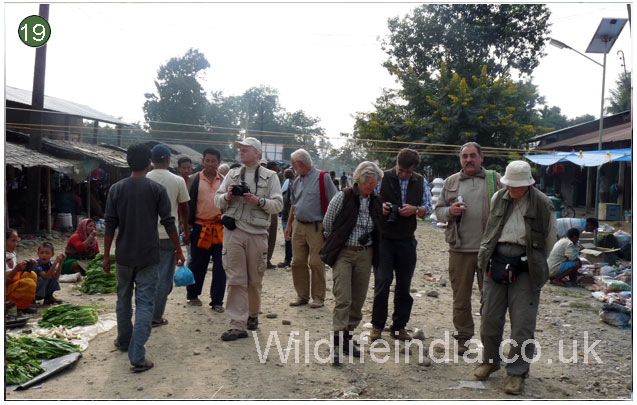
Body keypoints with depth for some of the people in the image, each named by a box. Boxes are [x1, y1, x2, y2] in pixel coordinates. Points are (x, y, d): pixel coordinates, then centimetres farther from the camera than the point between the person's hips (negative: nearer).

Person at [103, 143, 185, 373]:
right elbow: (168, 223, -7)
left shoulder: (116, 189, -1)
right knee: (145, 304, -1)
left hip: (124, 256, 3)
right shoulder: (157, 189, -6)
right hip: (148, 256, -3)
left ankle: (124, 341, 38)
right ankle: (137, 357, -5)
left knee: (124, 299, 21)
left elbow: (110, 225, -1)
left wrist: (106, 256, 7)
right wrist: (178, 249, 3)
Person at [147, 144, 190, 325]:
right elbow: (184, 209, 0)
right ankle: (156, 317, 10)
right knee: (164, 277, 6)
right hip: (168, 235, -2)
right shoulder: (178, 181, -7)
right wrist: (186, 232, 13)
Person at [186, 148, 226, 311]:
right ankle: (192, 295, 30)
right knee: (197, 264, 9)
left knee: (220, 267, 2)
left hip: (220, 228, 1)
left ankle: (217, 301, 12)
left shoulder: (224, 181, 8)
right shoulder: (194, 180, 3)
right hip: (200, 228, -1)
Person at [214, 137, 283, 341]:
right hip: (233, 231, 1)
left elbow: (278, 205, -1)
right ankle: (238, 326, 2)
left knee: (255, 280, 10)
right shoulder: (232, 174, 14)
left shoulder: (270, 176, 6)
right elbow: (217, 201, 12)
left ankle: (252, 315, 32)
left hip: (257, 233, -1)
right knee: (236, 279, -2)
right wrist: (227, 196, -9)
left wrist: (259, 201, -17)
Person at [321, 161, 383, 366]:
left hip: (366, 255, 5)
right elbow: (327, 224, 0)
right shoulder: (342, 197, -8)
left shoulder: (376, 202, 5)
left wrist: (366, 244, 12)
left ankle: (347, 338, 22)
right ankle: (338, 344, -4)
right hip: (343, 253, -4)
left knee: (358, 300, 8)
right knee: (343, 299, -10)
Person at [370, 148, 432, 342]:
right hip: (383, 238, -3)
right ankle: (377, 325, 8)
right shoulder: (383, 178, -1)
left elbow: (428, 208, 9)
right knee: (382, 281, -5)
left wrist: (415, 209, -11)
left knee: (404, 284, 7)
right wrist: (380, 207, -18)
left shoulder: (421, 182, 9)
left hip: (406, 240, 3)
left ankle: (399, 326, 20)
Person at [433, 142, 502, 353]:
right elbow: (438, 210, 13)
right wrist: (450, 211, -9)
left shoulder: (494, 179, 8)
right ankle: (463, 337, 21)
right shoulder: (450, 182, 12)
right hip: (460, 248, 1)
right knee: (461, 296, 8)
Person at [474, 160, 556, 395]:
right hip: (496, 262, 3)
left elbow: (549, 241, 7)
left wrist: (536, 265, 12)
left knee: (522, 323, 0)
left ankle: (517, 372, 15)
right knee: (490, 316, 9)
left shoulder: (542, 205, -3)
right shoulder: (498, 199, 6)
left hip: (525, 268, -3)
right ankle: (490, 361, 30)